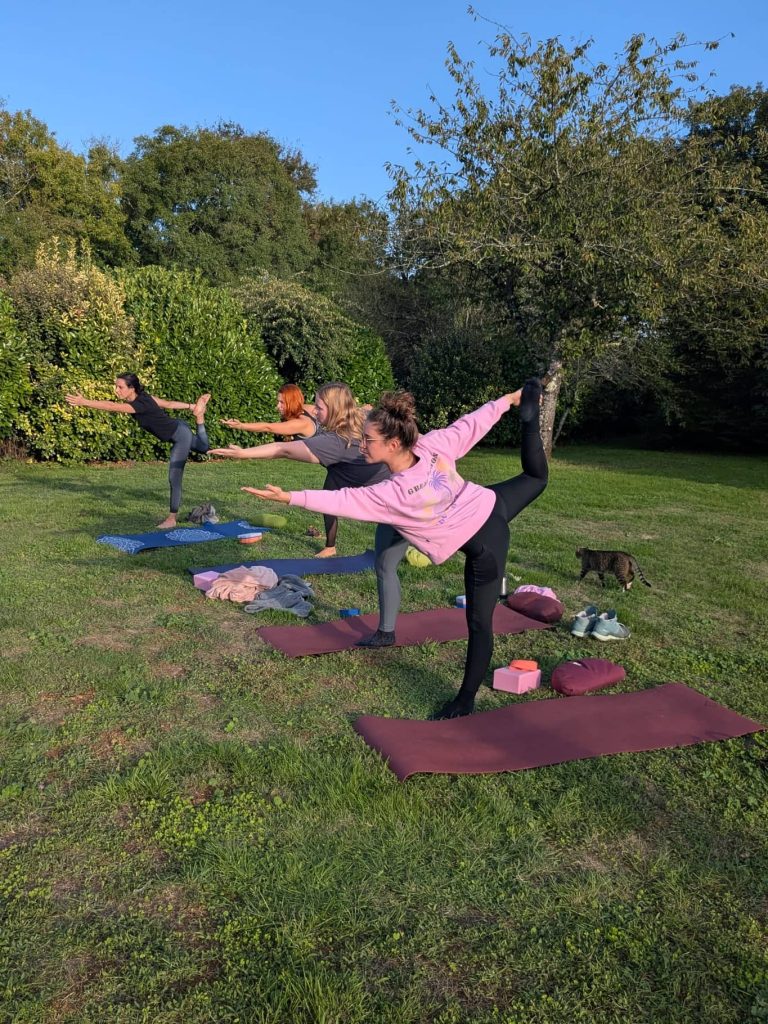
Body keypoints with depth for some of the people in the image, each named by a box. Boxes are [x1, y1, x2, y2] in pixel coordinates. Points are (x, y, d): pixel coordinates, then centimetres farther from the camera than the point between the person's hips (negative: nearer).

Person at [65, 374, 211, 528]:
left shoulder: (141, 404, -30)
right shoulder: (141, 397, -5)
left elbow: (112, 407, -40)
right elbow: (169, 404, 3)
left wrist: (83, 401, -45)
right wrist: (190, 406, 9)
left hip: (181, 435, -9)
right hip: (177, 429, 9)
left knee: (174, 478, -7)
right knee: (203, 448, 36)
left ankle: (172, 518, 0)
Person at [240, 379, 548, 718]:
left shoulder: (391, 494, -32)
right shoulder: (434, 444, -18)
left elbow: (340, 501, -29)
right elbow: (472, 423, -6)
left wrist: (288, 497, -24)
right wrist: (506, 400, 10)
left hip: (483, 547, -5)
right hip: (492, 505, 6)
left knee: (479, 623, 6)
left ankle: (465, 701, 19)